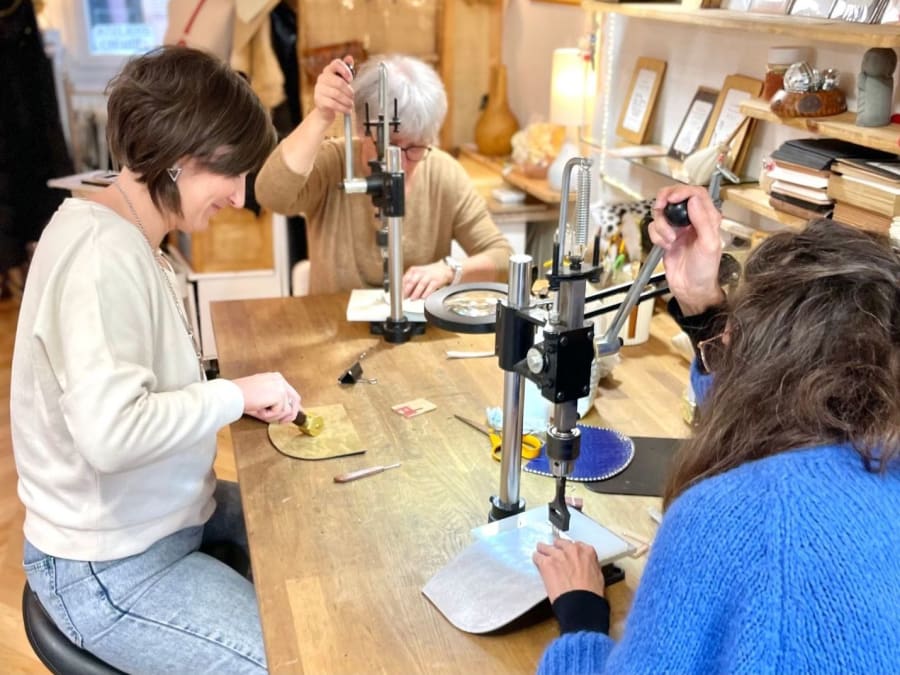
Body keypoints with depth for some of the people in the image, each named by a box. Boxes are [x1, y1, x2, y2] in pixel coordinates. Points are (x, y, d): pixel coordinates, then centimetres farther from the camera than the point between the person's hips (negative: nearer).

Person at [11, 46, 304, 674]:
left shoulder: (122, 234, 3)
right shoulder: (104, 255, -25)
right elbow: (111, 433, -34)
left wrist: (228, 395, -3)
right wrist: (236, 393, -22)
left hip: (164, 517, 9)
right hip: (111, 571, -9)